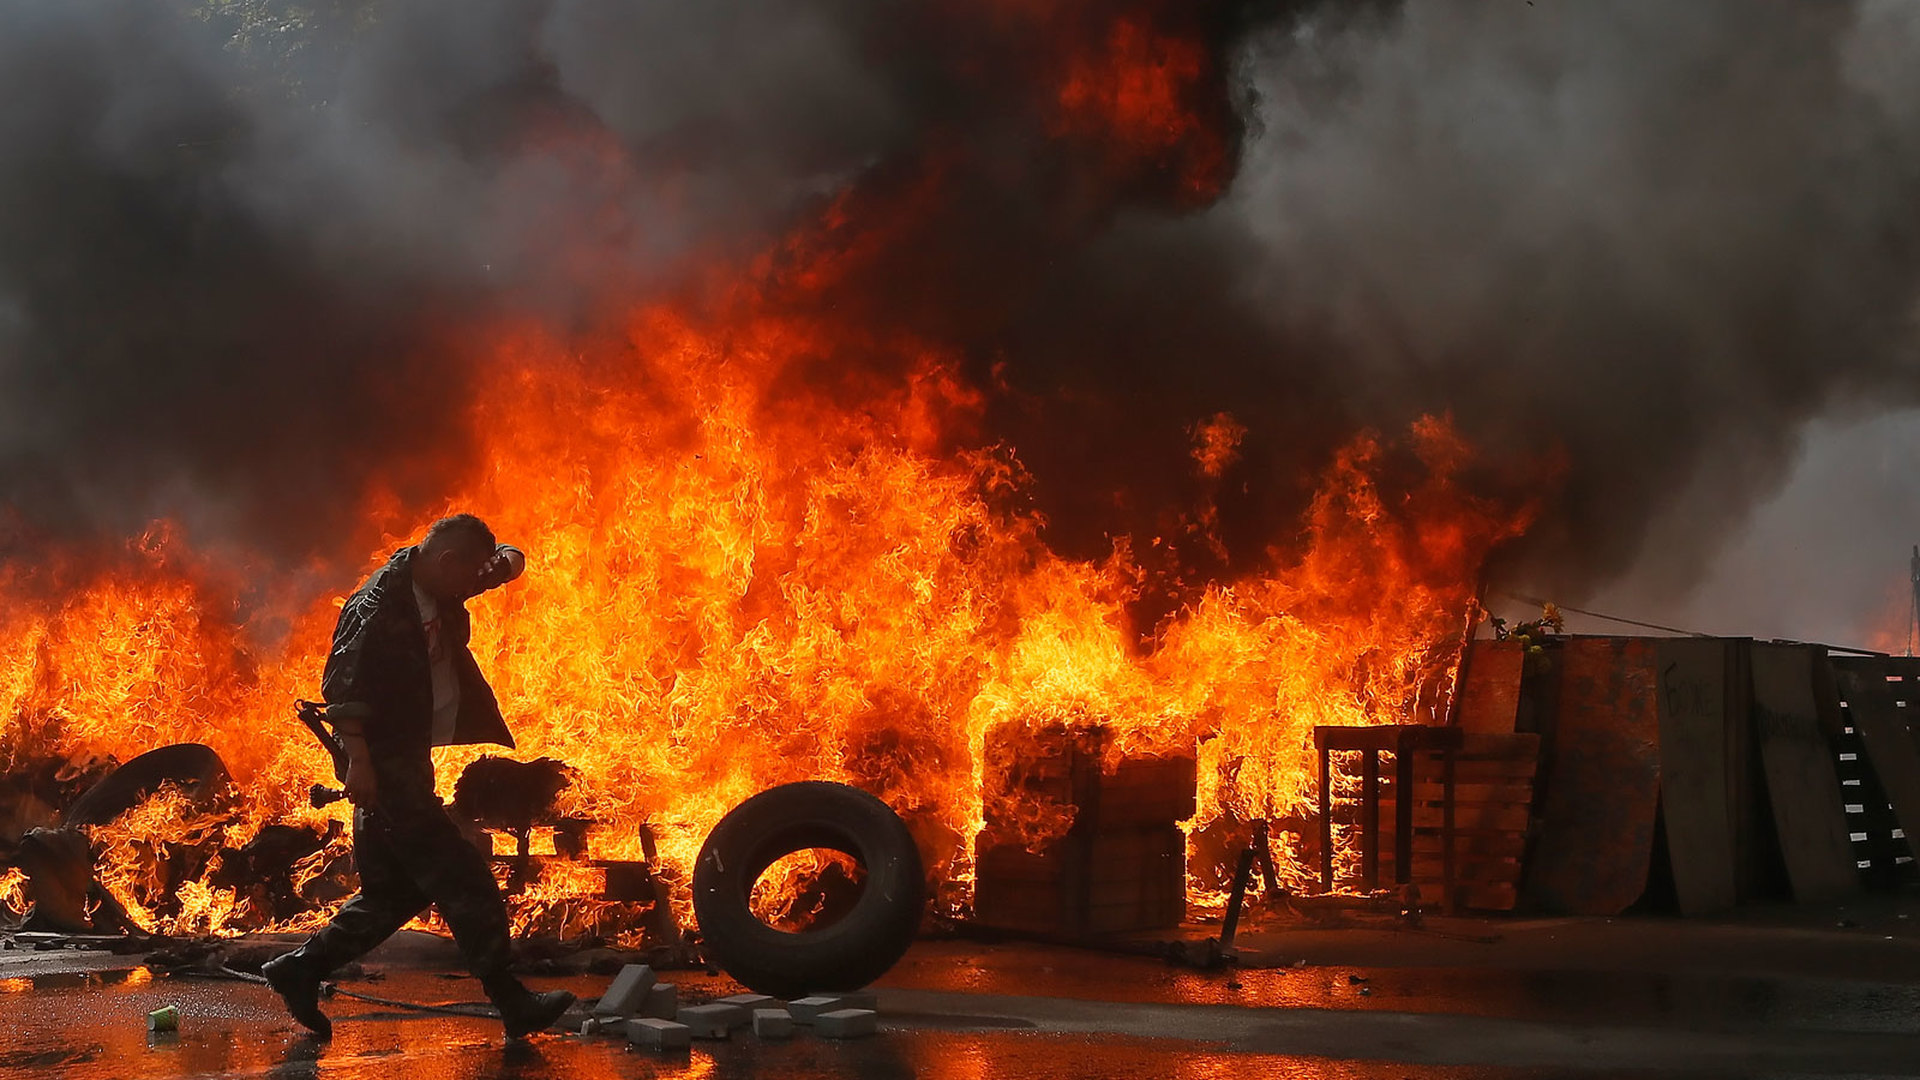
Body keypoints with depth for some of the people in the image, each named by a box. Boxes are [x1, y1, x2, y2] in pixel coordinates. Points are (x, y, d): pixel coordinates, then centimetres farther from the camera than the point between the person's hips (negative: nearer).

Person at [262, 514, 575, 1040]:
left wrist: (507, 561, -4)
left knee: (397, 891, 15)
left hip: (411, 764, 10)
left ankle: (299, 969, 21)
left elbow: (502, 560, 20)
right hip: (385, 765, -10)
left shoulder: (438, 590, 7)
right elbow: (340, 687, -23)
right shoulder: (378, 607, -19)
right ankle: (513, 1003, -5)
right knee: (463, 882, -9)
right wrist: (359, 762, -28)